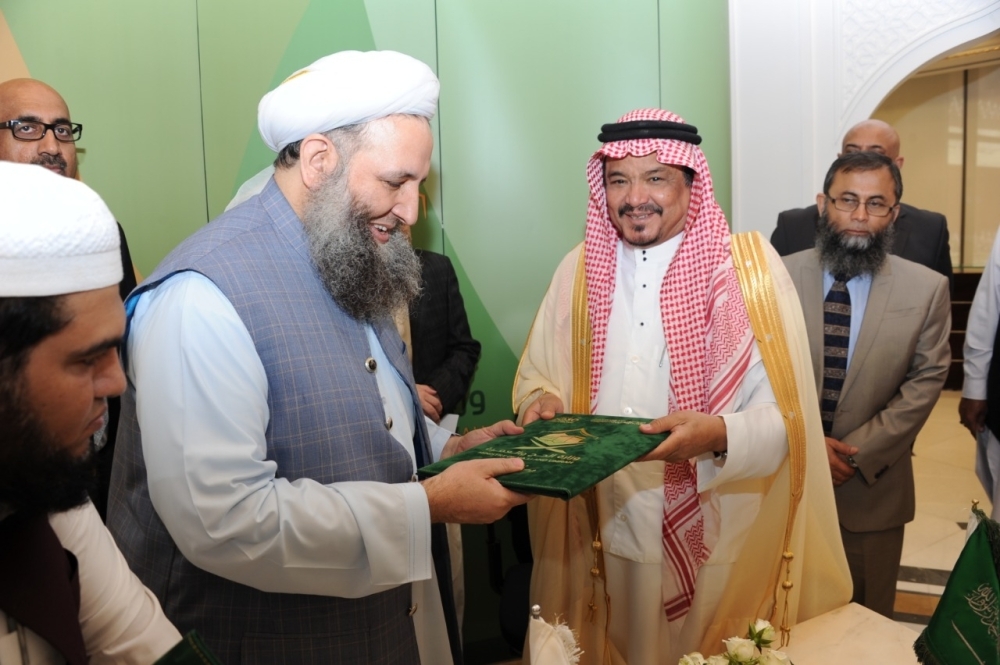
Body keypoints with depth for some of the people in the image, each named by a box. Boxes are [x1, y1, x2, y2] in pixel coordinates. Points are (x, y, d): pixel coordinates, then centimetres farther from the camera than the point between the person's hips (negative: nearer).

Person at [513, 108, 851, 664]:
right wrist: (542, 402, -12)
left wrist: (718, 434, -30)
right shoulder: (579, 270, 2)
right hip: (607, 538, 3)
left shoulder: (750, 268, -8)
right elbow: (535, 374, 10)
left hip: (720, 546, -2)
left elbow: (786, 415, -11)